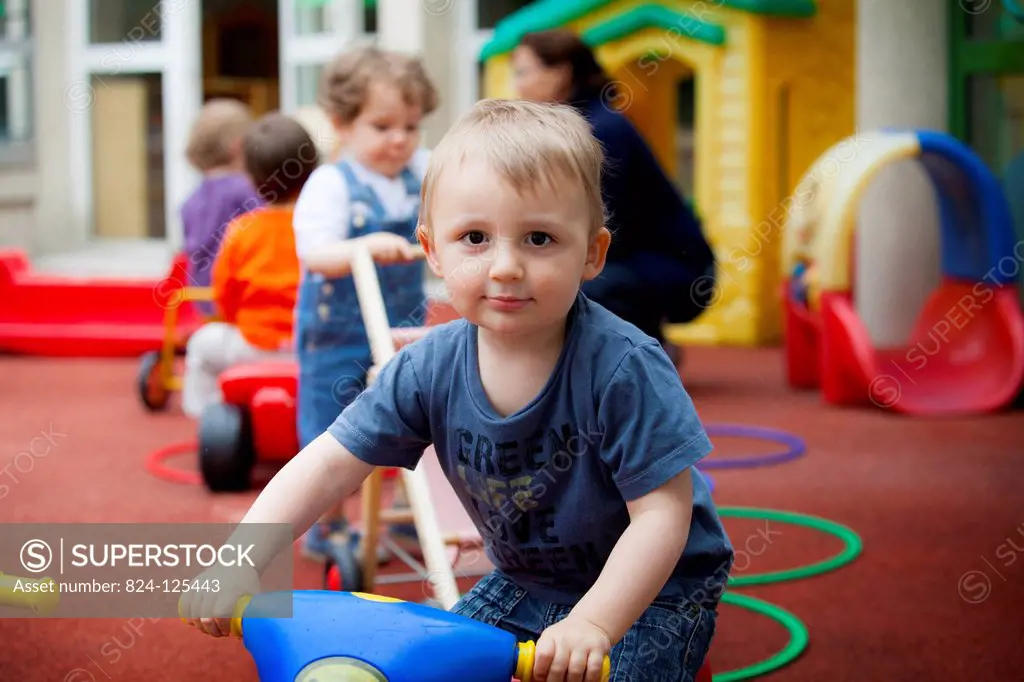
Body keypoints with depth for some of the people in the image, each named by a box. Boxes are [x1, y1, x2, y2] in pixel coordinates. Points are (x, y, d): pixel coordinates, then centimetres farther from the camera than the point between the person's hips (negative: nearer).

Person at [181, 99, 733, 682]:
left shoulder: (622, 367, -29)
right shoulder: (432, 369, -15)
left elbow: (662, 513, -28)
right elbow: (330, 464, -12)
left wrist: (592, 624, -39)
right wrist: (240, 561, -23)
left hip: (652, 589, -5)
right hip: (525, 583, 5)